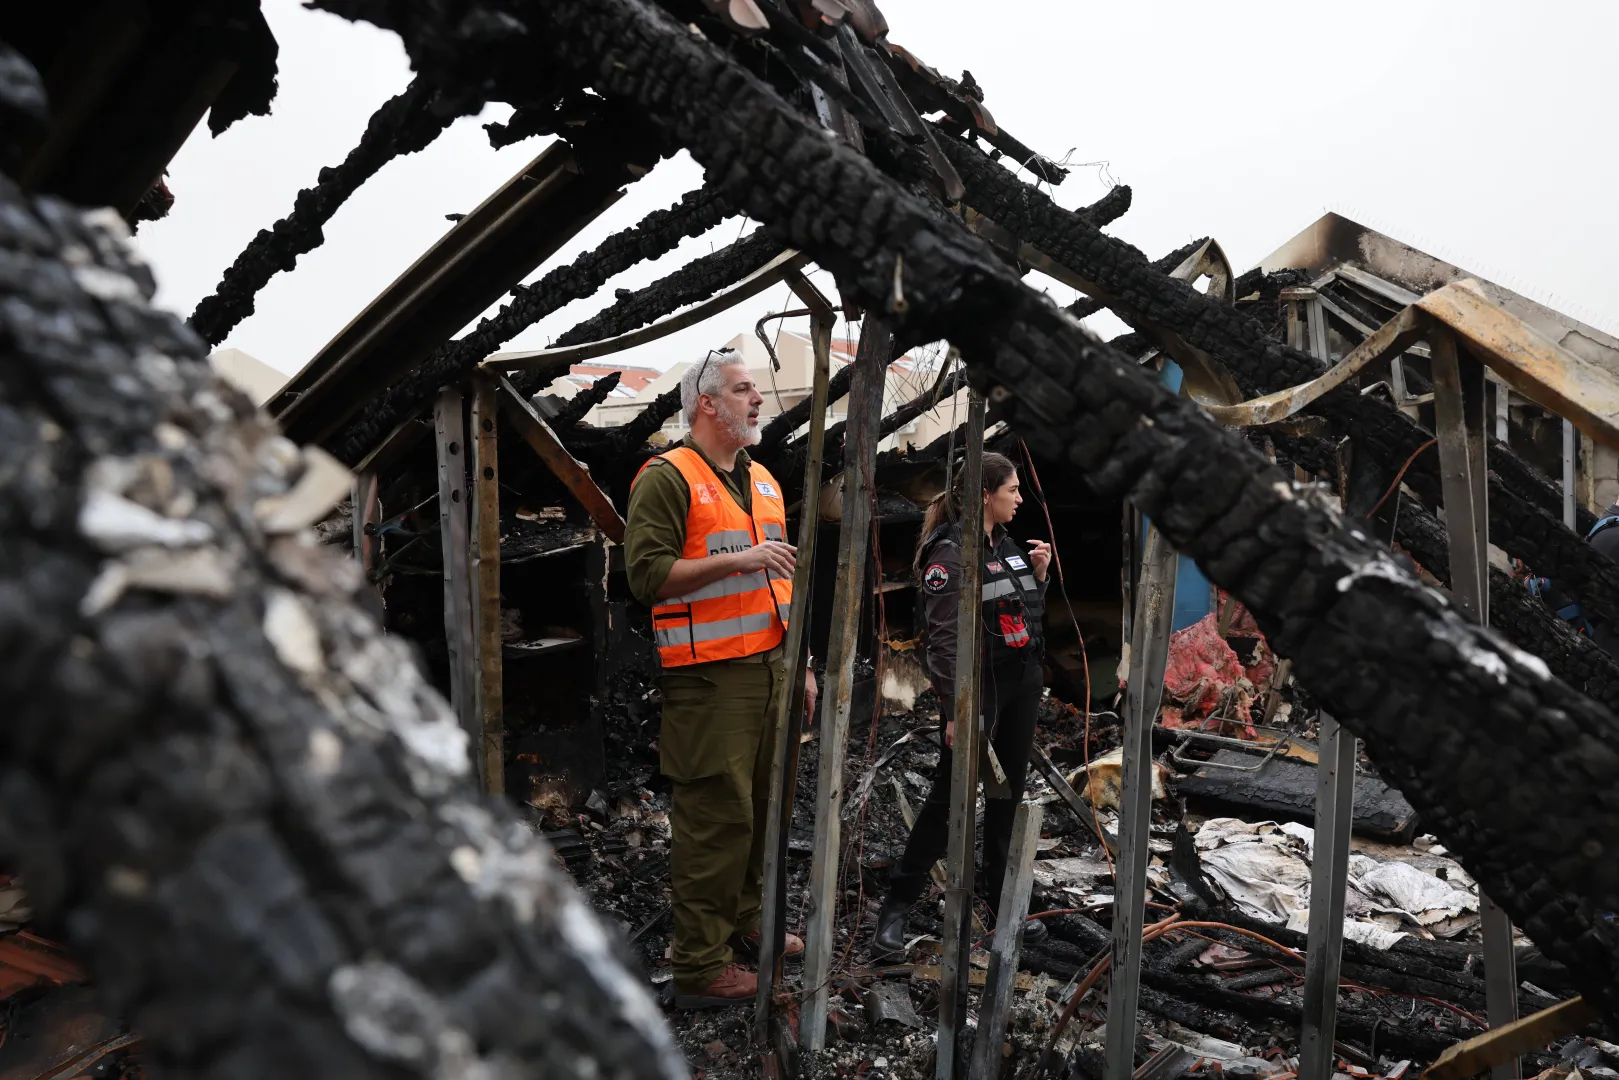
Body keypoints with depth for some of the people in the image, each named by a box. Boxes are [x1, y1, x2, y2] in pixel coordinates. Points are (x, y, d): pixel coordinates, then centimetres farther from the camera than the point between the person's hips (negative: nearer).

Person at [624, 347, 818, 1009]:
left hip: (770, 669, 8)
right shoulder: (668, 478, -8)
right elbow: (646, 575, -16)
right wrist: (737, 559, -21)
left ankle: (745, 924, 33)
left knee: (762, 806, 15)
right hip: (710, 678, -8)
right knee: (715, 816, -4)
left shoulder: (763, 482, 18)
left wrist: (801, 665, 20)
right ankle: (699, 966, 9)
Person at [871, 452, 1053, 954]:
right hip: (979, 691, -7)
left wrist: (1040, 574, 2)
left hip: (1022, 686, 7)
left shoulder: (1007, 544, 9)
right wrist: (958, 712, -23)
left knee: (1008, 794, 13)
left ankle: (1000, 896, 27)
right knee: (950, 797, 0)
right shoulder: (951, 552, -15)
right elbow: (945, 638, -20)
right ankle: (897, 903, 15)